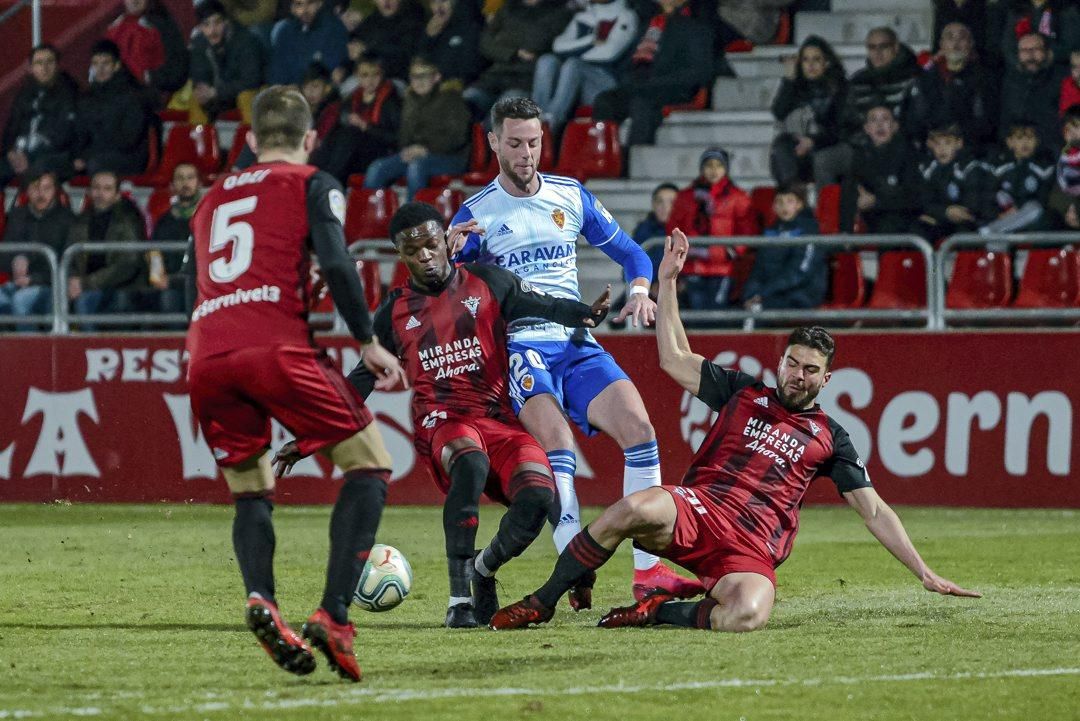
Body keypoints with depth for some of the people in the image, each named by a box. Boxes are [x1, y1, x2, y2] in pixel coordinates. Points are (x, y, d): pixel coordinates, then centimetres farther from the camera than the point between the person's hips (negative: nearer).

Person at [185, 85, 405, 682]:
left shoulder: (211, 198, 29)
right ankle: (333, 617, -10)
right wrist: (368, 343, 3)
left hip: (206, 358, 5)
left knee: (250, 492, 20)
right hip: (275, 347, -5)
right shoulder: (311, 185, 13)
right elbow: (335, 263, -3)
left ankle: (260, 597, -11)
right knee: (369, 464, 7)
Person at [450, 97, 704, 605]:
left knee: (638, 427, -17)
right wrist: (447, 255, -20)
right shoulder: (476, 214, 5)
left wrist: (639, 291, -3)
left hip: (576, 342, 3)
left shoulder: (571, 196, 13)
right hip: (520, 347, -3)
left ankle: (648, 570, -14)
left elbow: (630, 254, 19)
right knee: (556, 443, -28)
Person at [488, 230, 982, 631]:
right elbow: (674, 359, 19)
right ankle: (542, 603, -22)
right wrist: (668, 282, 15)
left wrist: (923, 572, 11)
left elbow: (873, 510, 17)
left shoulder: (830, 438, 17)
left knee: (747, 615, -38)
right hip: (697, 509, 1)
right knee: (637, 509, -37)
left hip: (752, 549, -1)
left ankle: (660, 611, -10)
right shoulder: (743, 394, 21)